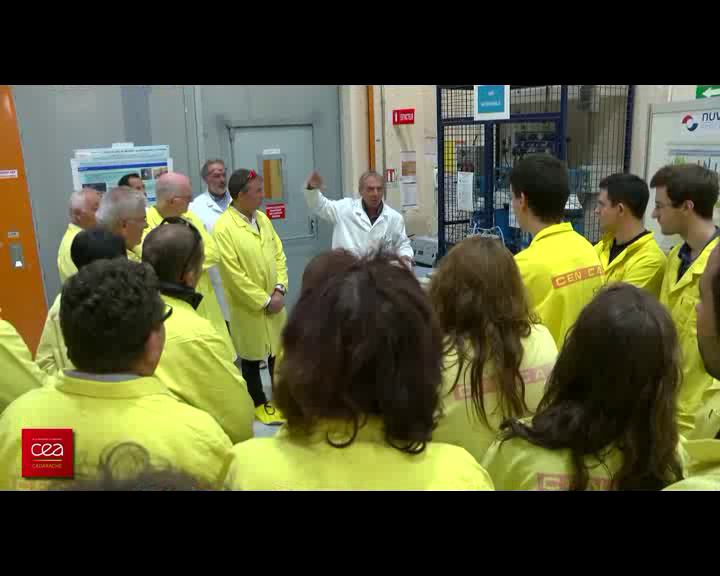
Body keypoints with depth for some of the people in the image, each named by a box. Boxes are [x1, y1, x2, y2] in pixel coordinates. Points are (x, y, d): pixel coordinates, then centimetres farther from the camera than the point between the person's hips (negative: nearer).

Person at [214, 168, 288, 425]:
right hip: (249, 307, -6)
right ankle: (259, 403, 29)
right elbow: (234, 274, -20)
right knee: (252, 357, 11)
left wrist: (280, 289, -7)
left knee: (279, 352, 17)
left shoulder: (263, 218, 4)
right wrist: (264, 301, -16)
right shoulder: (223, 227, -18)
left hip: (275, 302, 6)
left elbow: (279, 255, 6)